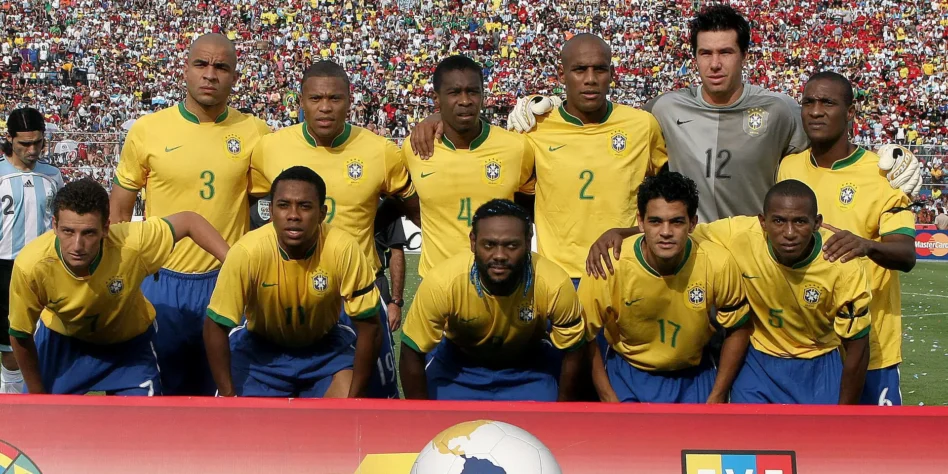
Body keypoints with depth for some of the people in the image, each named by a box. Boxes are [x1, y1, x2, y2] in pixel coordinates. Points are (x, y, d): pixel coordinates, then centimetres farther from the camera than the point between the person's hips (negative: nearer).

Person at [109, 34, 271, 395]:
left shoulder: (254, 132, -2)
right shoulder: (147, 130, -4)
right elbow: (118, 213, 5)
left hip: (228, 282, 1)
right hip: (162, 282, -1)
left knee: (219, 387, 10)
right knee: (167, 388, 8)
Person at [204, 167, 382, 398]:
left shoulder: (344, 249, -28)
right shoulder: (248, 251, -29)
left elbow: (369, 326, -18)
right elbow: (215, 325, -18)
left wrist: (355, 396, -18)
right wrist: (228, 395, -19)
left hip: (326, 347, 0)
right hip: (261, 348, 0)